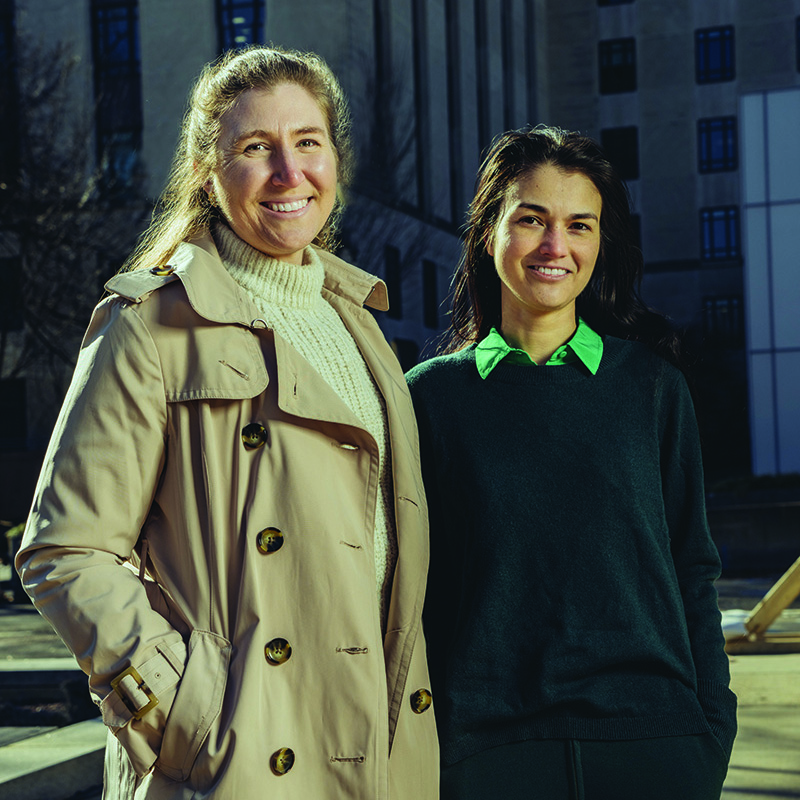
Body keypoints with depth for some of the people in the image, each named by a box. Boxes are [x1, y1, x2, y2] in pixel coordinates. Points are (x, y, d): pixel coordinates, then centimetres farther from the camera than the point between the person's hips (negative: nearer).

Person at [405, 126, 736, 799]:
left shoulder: (651, 384, 4)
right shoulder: (431, 395, 1)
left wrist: (714, 730, 2)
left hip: (653, 742, 1)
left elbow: (693, 571, 7)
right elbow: (412, 585, 5)